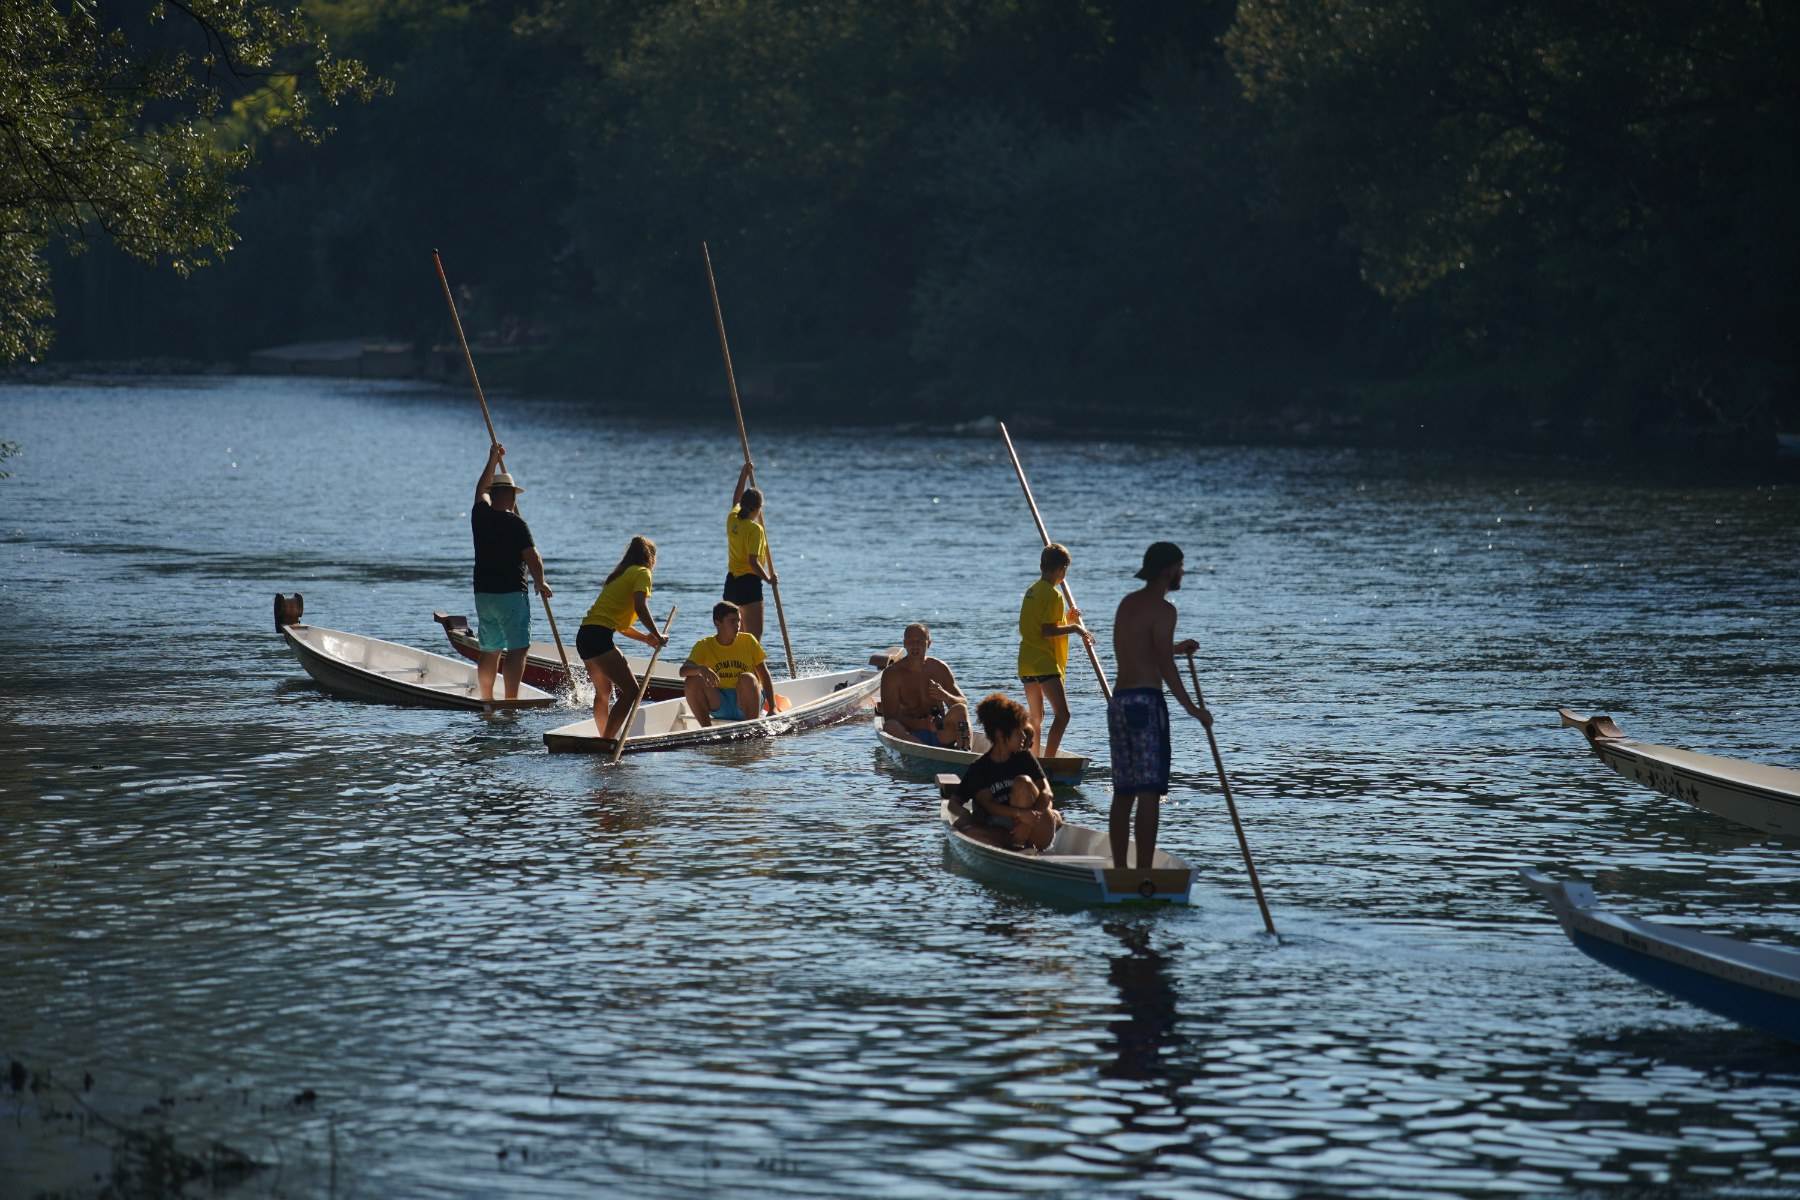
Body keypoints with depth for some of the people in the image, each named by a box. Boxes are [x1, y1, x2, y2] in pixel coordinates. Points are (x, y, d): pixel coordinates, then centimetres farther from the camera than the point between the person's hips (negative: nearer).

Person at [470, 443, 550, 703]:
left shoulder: (480, 515, 3)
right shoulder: (516, 524, -13)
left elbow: (481, 490, 24)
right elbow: (533, 559, -14)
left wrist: (493, 461, 35)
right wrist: (540, 583, 1)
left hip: (483, 593, 7)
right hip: (511, 593, -7)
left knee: (490, 650, 15)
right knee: (517, 649, -7)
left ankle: (487, 700, 20)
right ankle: (511, 700, -17)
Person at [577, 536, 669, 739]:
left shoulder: (619, 574, 26)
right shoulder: (642, 573, 1)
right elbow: (640, 607, -17)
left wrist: (645, 638, 23)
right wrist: (658, 637, -10)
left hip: (584, 636, 9)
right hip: (599, 636, -9)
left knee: (603, 691, 26)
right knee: (630, 690, -11)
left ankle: (604, 739, 37)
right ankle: (607, 740, -20)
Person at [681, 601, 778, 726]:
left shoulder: (748, 641, 2)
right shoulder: (704, 646, 1)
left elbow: (765, 677, 3)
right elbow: (683, 671, -14)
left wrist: (772, 709, -9)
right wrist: (701, 669, -38)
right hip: (719, 703, 1)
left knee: (747, 678, -32)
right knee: (692, 681, -22)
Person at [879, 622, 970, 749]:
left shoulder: (939, 668, 8)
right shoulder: (892, 674, 0)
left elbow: (964, 704, 7)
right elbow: (889, 717, -8)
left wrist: (944, 696, -16)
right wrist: (921, 724, -23)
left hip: (941, 735, 2)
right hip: (911, 735, -2)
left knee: (960, 710, -23)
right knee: (890, 726, -32)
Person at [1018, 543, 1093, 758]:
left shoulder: (1032, 591, 15)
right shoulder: (1052, 594, -12)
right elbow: (1047, 631, -18)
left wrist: (1066, 618, 20)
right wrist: (1075, 628, -9)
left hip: (1026, 662, 10)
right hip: (1045, 663, -10)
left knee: (1035, 717, 19)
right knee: (1062, 714, -14)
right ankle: (1048, 763, -24)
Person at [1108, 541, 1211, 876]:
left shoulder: (1127, 603, 16)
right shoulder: (1162, 609, -9)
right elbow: (1165, 666, -15)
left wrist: (1174, 648, 41)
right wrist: (1192, 708, -10)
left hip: (1118, 701, 8)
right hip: (1146, 701, -8)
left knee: (1123, 793, 12)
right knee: (1149, 792, -9)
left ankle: (1119, 873, 14)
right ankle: (1144, 874, -13)